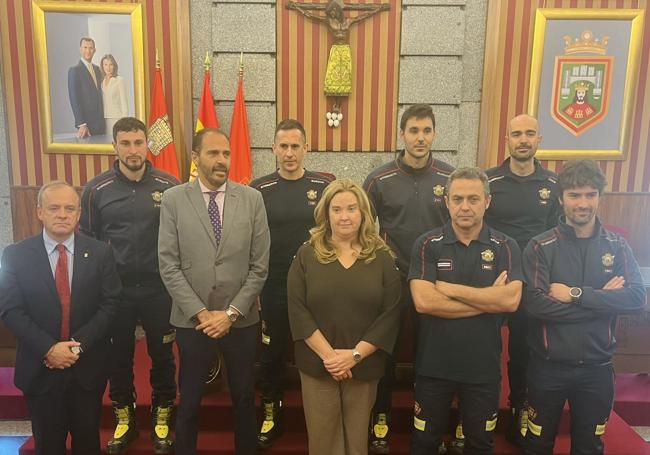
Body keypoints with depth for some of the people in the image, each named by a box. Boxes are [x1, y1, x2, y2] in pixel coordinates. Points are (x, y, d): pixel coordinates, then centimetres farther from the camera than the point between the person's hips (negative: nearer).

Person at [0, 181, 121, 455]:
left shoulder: (100, 253, -2)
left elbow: (110, 303, -5)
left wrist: (79, 344, -15)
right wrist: (48, 348, -17)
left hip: (88, 366, 0)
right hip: (40, 368, 0)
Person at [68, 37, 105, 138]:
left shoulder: (97, 69, 15)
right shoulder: (74, 70, -6)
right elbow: (74, 99, -11)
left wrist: (103, 119, 11)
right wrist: (81, 124, -18)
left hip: (101, 122, 6)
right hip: (86, 123, -6)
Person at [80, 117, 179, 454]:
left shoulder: (169, 185, -6)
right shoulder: (96, 189, -2)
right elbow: (87, 240, 4)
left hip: (159, 287, -1)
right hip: (115, 288, 1)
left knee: (161, 354, 11)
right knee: (119, 355, 15)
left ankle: (162, 417, 32)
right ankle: (124, 418, 36)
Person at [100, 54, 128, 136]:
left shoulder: (119, 80, -2)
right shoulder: (101, 81, 12)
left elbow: (123, 102, -3)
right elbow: (100, 102, 13)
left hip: (116, 118, -4)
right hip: (104, 119, 4)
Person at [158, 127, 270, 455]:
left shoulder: (252, 199, -3)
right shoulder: (174, 200, -4)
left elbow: (259, 266, -4)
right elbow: (169, 266, -6)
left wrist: (231, 313, -10)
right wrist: (201, 313, -11)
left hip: (242, 320, 1)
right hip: (192, 321, -1)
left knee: (244, 399, 18)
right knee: (189, 402, 16)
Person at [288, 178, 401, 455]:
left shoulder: (381, 257, 0)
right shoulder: (307, 255, 0)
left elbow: (391, 313, -6)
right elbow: (297, 309, -7)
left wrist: (355, 355, -14)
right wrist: (327, 354, -15)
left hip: (364, 366, 1)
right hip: (317, 365, 0)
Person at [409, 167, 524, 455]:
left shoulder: (505, 247, -3)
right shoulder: (427, 245, -7)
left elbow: (511, 300, -18)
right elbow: (423, 301, -20)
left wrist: (451, 289, -18)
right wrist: (489, 299, -17)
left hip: (484, 367, 1)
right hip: (434, 365, -1)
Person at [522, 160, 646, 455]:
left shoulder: (617, 247, 1)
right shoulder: (541, 247, -9)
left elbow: (636, 297, -14)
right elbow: (534, 303, -22)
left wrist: (576, 294, -22)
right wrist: (601, 300, -17)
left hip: (597, 367, 3)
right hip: (549, 365, -2)